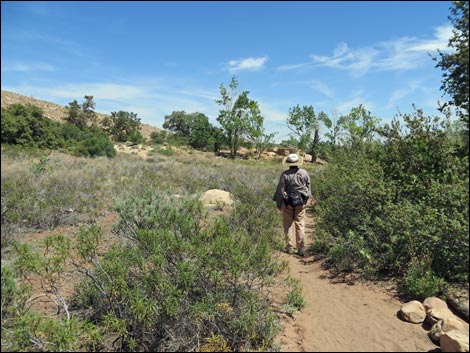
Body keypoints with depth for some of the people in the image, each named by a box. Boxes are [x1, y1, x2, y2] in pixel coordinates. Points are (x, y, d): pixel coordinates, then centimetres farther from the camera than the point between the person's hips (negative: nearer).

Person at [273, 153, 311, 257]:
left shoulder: (285, 174, -12)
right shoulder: (304, 173, -3)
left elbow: (280, 190, -10)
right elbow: (308, 188, 5)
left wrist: (278, 204, 1)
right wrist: (305, 200, 18)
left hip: (287, 203, -2)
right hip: (300, 203, 2)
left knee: (287, 225, 10)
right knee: (300, 225, 9)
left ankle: (290, 247, 13)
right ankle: (301, 249, 10)